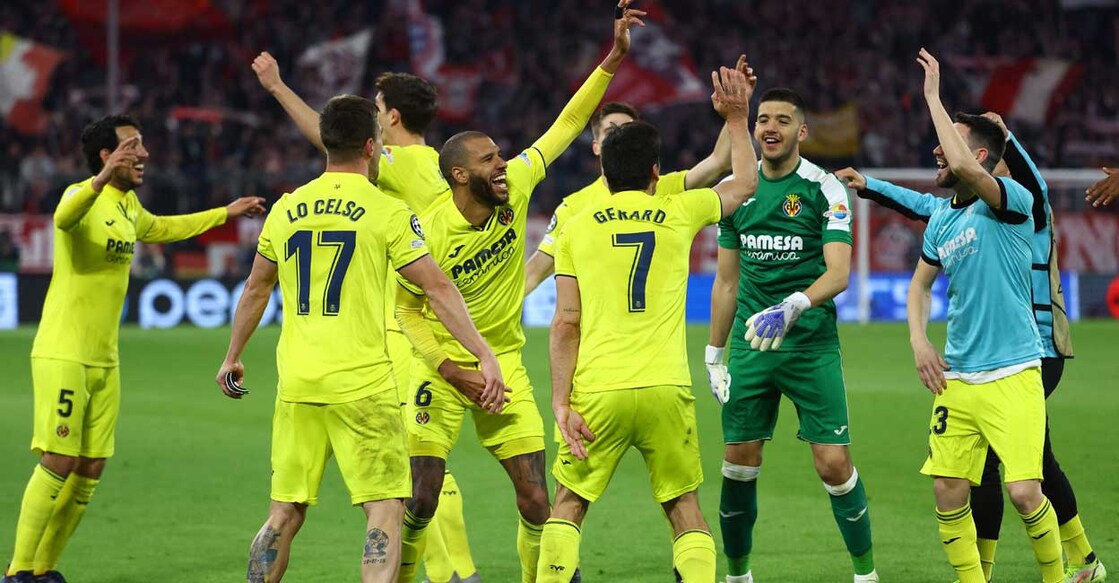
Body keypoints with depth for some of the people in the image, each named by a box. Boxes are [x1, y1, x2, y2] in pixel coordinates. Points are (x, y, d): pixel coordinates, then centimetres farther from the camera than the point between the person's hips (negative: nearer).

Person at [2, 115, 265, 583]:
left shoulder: (128, 205, 14)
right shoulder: (83, 196, -14)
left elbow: (158, 228, 37)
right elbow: (63, 217, -40)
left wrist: (224, 214, 41)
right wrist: (102, 179, -58)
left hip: (105, 360, 9)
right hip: (62, 355, -9)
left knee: (91, 467, 8)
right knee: (59, 462, -11)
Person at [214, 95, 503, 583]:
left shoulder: (286, 209, 9)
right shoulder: (387, 212, -5)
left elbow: (256, 291, 19)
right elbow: (438, 290, -6)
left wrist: (232, 357, 31)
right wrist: (484, 356, -2)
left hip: (296, 385, 5)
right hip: (362, 384, -5)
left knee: (284, 515, 12)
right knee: (385, 511, -2)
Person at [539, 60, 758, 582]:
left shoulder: (577, 226, 5)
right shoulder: (679, 213, 6)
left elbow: (565, 324, 0)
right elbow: (745, 182, 26)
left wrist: (561, 404, -1)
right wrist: (737, 118, 37)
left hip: (597, 391, 0)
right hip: (665, 389, 0)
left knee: (568, 505, 13)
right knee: (685, 510, 12)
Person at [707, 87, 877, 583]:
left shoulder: (824, 189, -5)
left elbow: (838, 272, -15)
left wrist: (791, 307, -33)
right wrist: (714, 355, 13)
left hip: (811, 342, -4)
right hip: (750, 347, 4)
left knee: (833, 463, -9)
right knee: (739, 463, 2)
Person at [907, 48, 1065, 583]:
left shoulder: (1012, 200, -11)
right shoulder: (941, 218, 11)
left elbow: (963, 168, -32)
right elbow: (920, 283, 25)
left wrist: (934, 96, -22)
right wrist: (918, 341, 7)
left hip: (1011, 374, -7)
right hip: (956, 378, 7)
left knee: (1024, 492, -13)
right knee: (948, 493, 0)